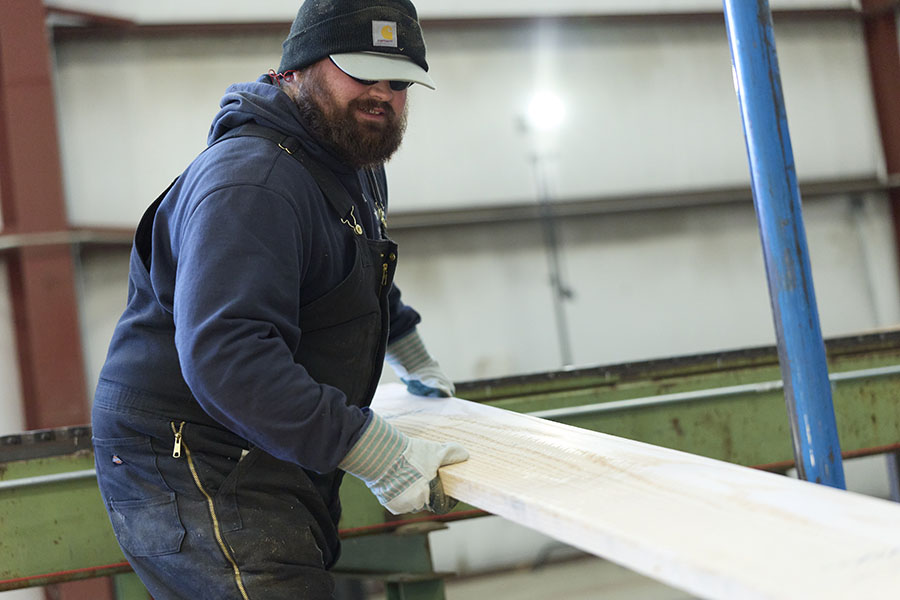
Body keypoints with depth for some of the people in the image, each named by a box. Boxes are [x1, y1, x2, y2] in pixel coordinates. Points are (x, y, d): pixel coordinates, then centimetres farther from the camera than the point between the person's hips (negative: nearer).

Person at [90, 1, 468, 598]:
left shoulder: (359, 168, 14)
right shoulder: (251, 180, -21)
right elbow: (225, 357, -33)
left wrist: (411, 357, 43)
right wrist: (373, 453, -32)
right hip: (192, 475, -10)